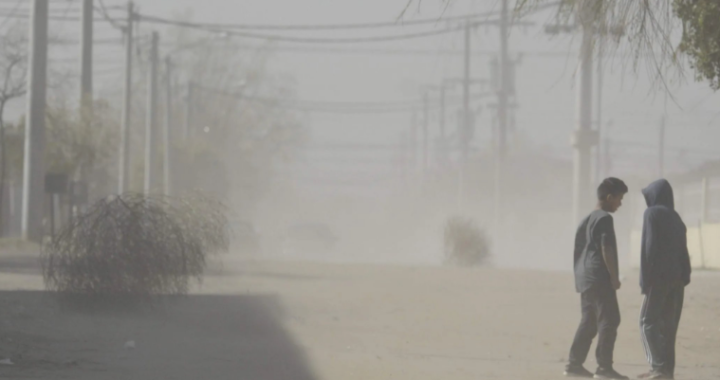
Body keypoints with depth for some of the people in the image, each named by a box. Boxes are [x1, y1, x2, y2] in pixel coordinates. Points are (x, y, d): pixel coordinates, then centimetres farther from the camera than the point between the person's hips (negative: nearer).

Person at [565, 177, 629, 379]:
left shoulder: (587, 220, 19)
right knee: (609, 320, -8)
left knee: (589, 322, 12)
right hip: (600, 278, -10)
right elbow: (606, 249, -16)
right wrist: (614, 276, -13)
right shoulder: (604, 219, -10)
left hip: (586, 278, 10)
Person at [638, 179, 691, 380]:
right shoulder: (676, 218, 15)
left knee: (648, 321, -5)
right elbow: (683, 251, 13)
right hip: (677, 277, 7)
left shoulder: (653, 213, -7)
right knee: (667, 323, 9)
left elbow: (649, 246, -14)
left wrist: (645, 278, -13)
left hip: (660, 275, -7)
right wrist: (684, 277, 11)